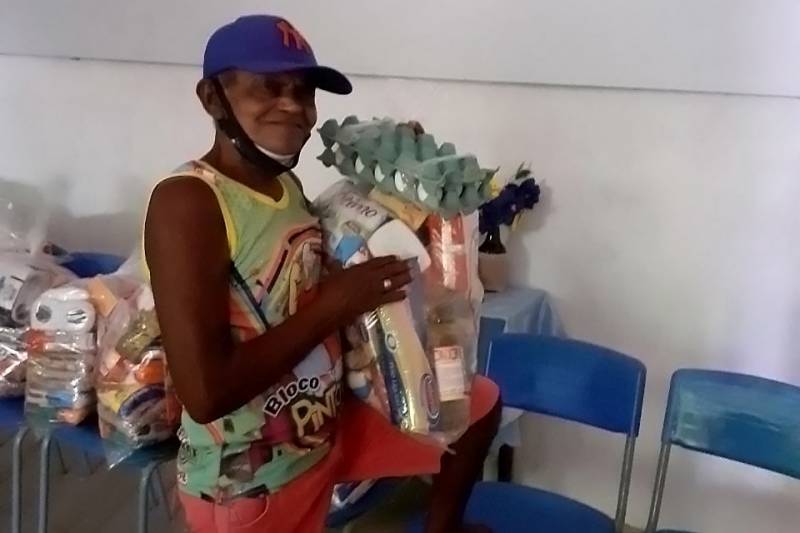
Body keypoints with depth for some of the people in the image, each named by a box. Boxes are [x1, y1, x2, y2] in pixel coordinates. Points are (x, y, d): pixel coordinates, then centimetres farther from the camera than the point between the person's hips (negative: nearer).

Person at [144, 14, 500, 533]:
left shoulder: (289, 185, 1)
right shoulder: (186, 203, -25)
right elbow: (205, 393, -30)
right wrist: (336, 302, -24)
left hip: (326, 428, 8)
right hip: (247, 480, -8)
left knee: (479, 403, 16)